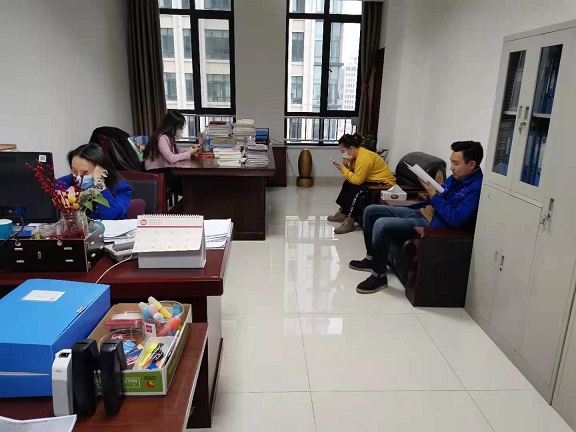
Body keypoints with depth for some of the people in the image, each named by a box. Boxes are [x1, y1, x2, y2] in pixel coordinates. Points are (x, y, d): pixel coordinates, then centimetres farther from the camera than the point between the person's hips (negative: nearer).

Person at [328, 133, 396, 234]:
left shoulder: (364, 158, -26)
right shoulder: (357, 153, 2)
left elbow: (357, 180, -28)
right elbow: (353, 173, 2)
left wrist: (343, 169, -20)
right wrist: (346, 165, -15)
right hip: (373, 180, 10)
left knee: (355, 188, -26)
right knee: (347, 183, 5)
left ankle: (350, 220, -20)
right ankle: (343, 212, 11)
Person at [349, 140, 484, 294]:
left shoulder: (476, 187, -16)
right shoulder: (456, 177, 11)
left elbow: (455, 219, -24)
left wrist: (434, 196, -18)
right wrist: (429, 189, 0)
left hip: (431, 224, -10)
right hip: (419, 212, 10)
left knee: (381, 224, -28)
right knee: (370, 211, 7)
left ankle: (379, 276, -11)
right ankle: (371, 258, 19)